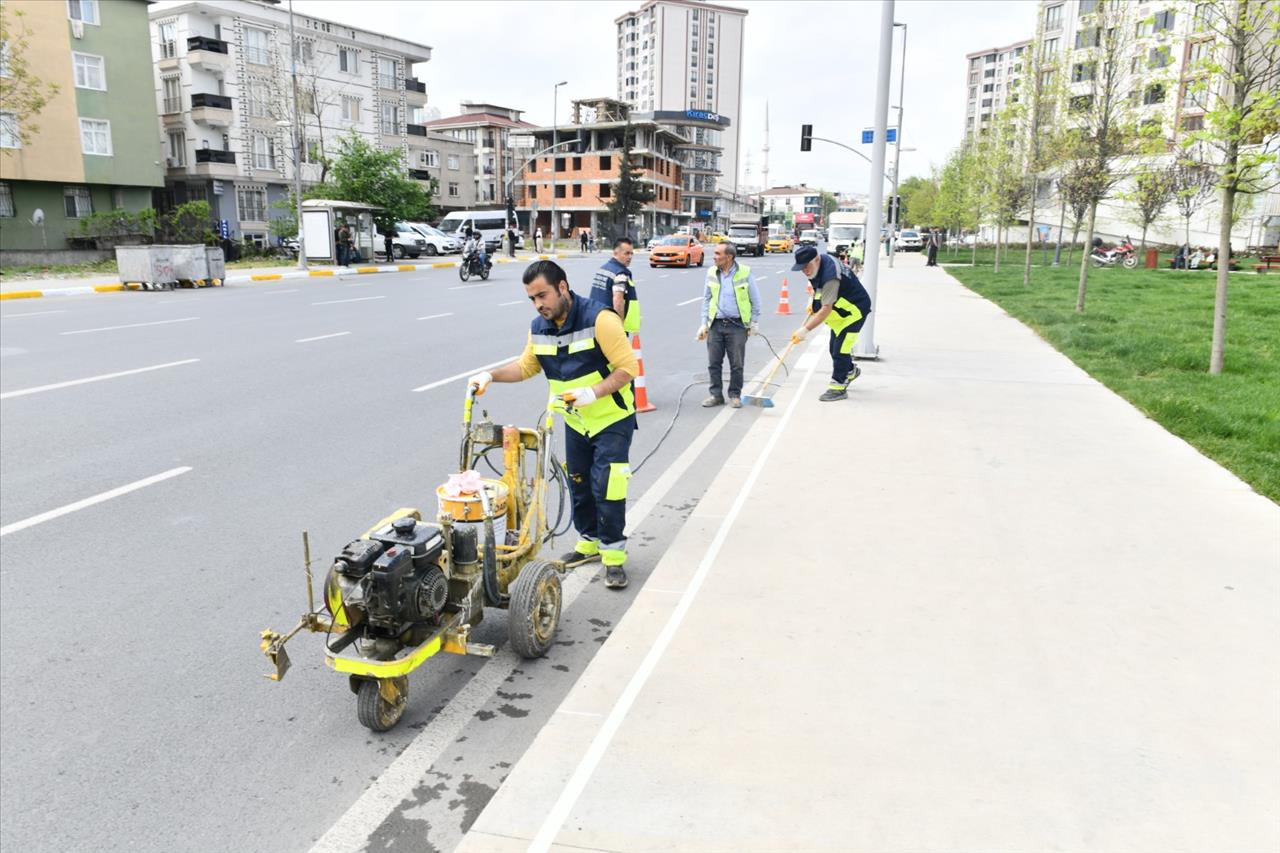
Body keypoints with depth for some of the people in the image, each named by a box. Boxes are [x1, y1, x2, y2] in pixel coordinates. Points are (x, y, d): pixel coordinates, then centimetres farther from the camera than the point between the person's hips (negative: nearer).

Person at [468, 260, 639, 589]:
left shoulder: (599, 319, -23)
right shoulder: (539, 328, -1)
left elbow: (628, 367, -23)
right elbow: (525, 366, 11)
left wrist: (593, 393, -33)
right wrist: (491, 375, -5)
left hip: (612, 419, -6)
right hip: (575, 422, 7)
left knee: (606, 487, -8)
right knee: (578, 484, 14)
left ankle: (614, 556, 5)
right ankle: (589, 542, 33)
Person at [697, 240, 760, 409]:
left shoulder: (745, 273, -5)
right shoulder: (711, 273, 5)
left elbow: (755, 300, 3)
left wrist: (754, 323, 2)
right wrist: (704, 323, 8)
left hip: (737, 325, -3)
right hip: (716, 324, 3)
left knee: (737, 364, 4)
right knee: (713, 363, 4)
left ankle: (735, 395, 17)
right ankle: (716, 395, 17)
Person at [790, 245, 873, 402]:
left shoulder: (830, 277, -35)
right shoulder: (820, 263, -6)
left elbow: (826, 310, -37)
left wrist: (805, 330, -39)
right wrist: (814, 303, 9)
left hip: (855, 309, -10)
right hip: (842, 310, 10)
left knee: (840, 349, -12)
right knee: (835, 347, 19)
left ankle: (838, 387, -3)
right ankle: (850, 371, 43)